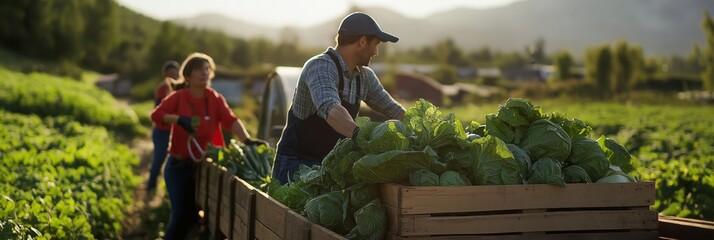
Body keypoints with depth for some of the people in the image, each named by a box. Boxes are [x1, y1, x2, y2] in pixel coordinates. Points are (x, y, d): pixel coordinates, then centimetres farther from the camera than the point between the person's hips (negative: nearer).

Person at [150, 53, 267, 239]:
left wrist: (246, 140, -34)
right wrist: (179, 119, -32)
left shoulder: (216, 99, -1)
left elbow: (231, 120, -17)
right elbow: (156, 115, -16)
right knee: (181, 213, -7)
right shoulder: (178, 97, -5)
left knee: (193, 213, 9)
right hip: (179, 164, -2)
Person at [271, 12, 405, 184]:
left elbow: (393, 110, 16)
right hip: (296, 163, -7)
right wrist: (362, 136, -56)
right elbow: (330, 109, -40)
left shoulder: (365, 77, 4)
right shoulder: (320, 67, -21)